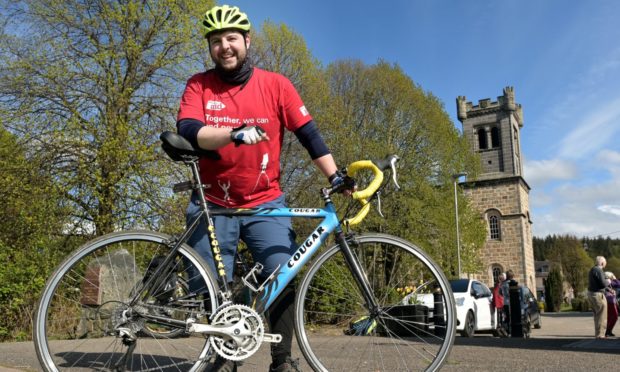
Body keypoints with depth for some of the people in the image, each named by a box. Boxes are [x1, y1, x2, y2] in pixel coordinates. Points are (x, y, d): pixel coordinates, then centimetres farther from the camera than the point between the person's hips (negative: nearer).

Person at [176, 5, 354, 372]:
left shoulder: (275, 84, -1)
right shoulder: (198, 85, -1)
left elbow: (309, 133, 0)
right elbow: (187, 132, -18)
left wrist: (335, 176, -8)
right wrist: (235, 133, -34)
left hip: (265, 204, 0)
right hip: (213, 205, 1)